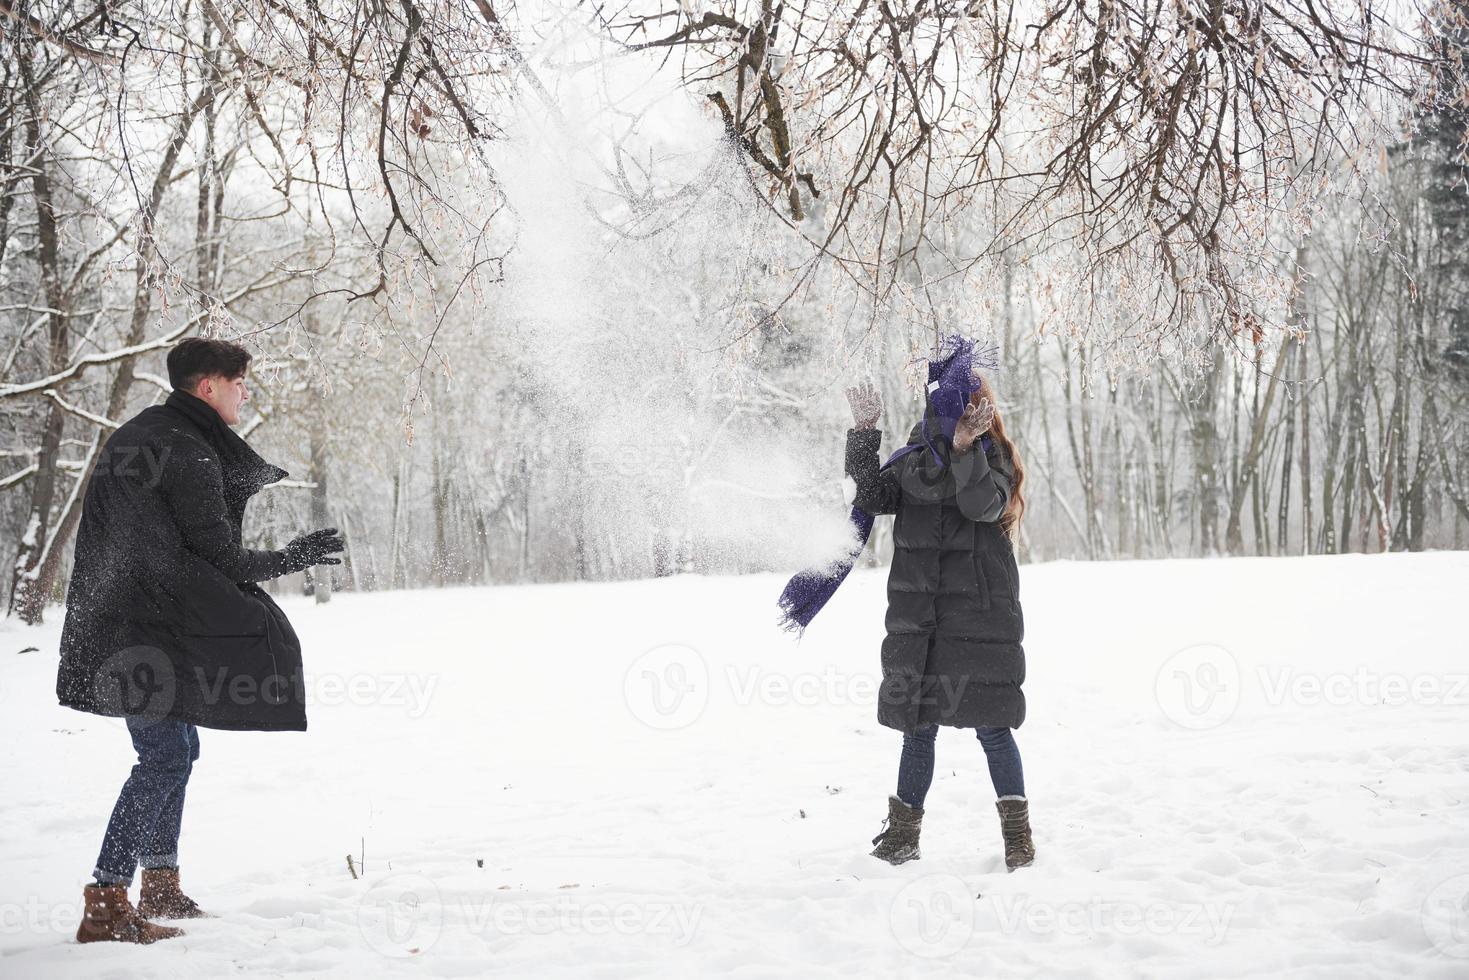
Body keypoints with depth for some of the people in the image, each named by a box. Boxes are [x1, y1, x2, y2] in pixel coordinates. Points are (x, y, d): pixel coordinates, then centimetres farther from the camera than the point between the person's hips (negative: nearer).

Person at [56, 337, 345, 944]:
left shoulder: (136, 434, 15)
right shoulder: (192, 456, -16)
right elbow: (221, 560, -14)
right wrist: (293, 557, -3)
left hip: (120, 616, 10)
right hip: (151, 628, -10)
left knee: (177, 748, 17)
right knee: (166, 757, -10)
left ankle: (161, 888, 24)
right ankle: (105, 905, -11)